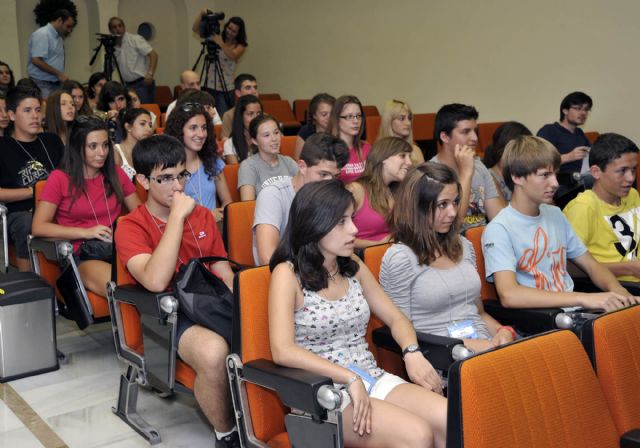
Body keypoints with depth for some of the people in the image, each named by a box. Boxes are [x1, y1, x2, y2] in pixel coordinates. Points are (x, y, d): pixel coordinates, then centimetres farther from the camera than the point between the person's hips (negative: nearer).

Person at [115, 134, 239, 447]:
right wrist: (177, 216, -16)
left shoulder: (202, 215, 16)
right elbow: (156, 282, -21)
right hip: (171, 316, -5)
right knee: (214, 353, -37)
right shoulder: (131, 226, -2)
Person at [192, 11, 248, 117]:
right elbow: (195, 29, 6)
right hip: (210, 86, 3)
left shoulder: (240, 45, 2)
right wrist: (201, 14, -7)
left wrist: (220, 43, -27)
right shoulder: (216, 37, 8)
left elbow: (233, 56, -19)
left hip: (226, 89, -2)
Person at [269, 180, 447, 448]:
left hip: (374, 379, 6)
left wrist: (412, 353, -6)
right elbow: (283, 351, -19)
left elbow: (395, 318, 16)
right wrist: (349, 379, -23)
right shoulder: (288, 274, -8)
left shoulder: (353, 267, 10)